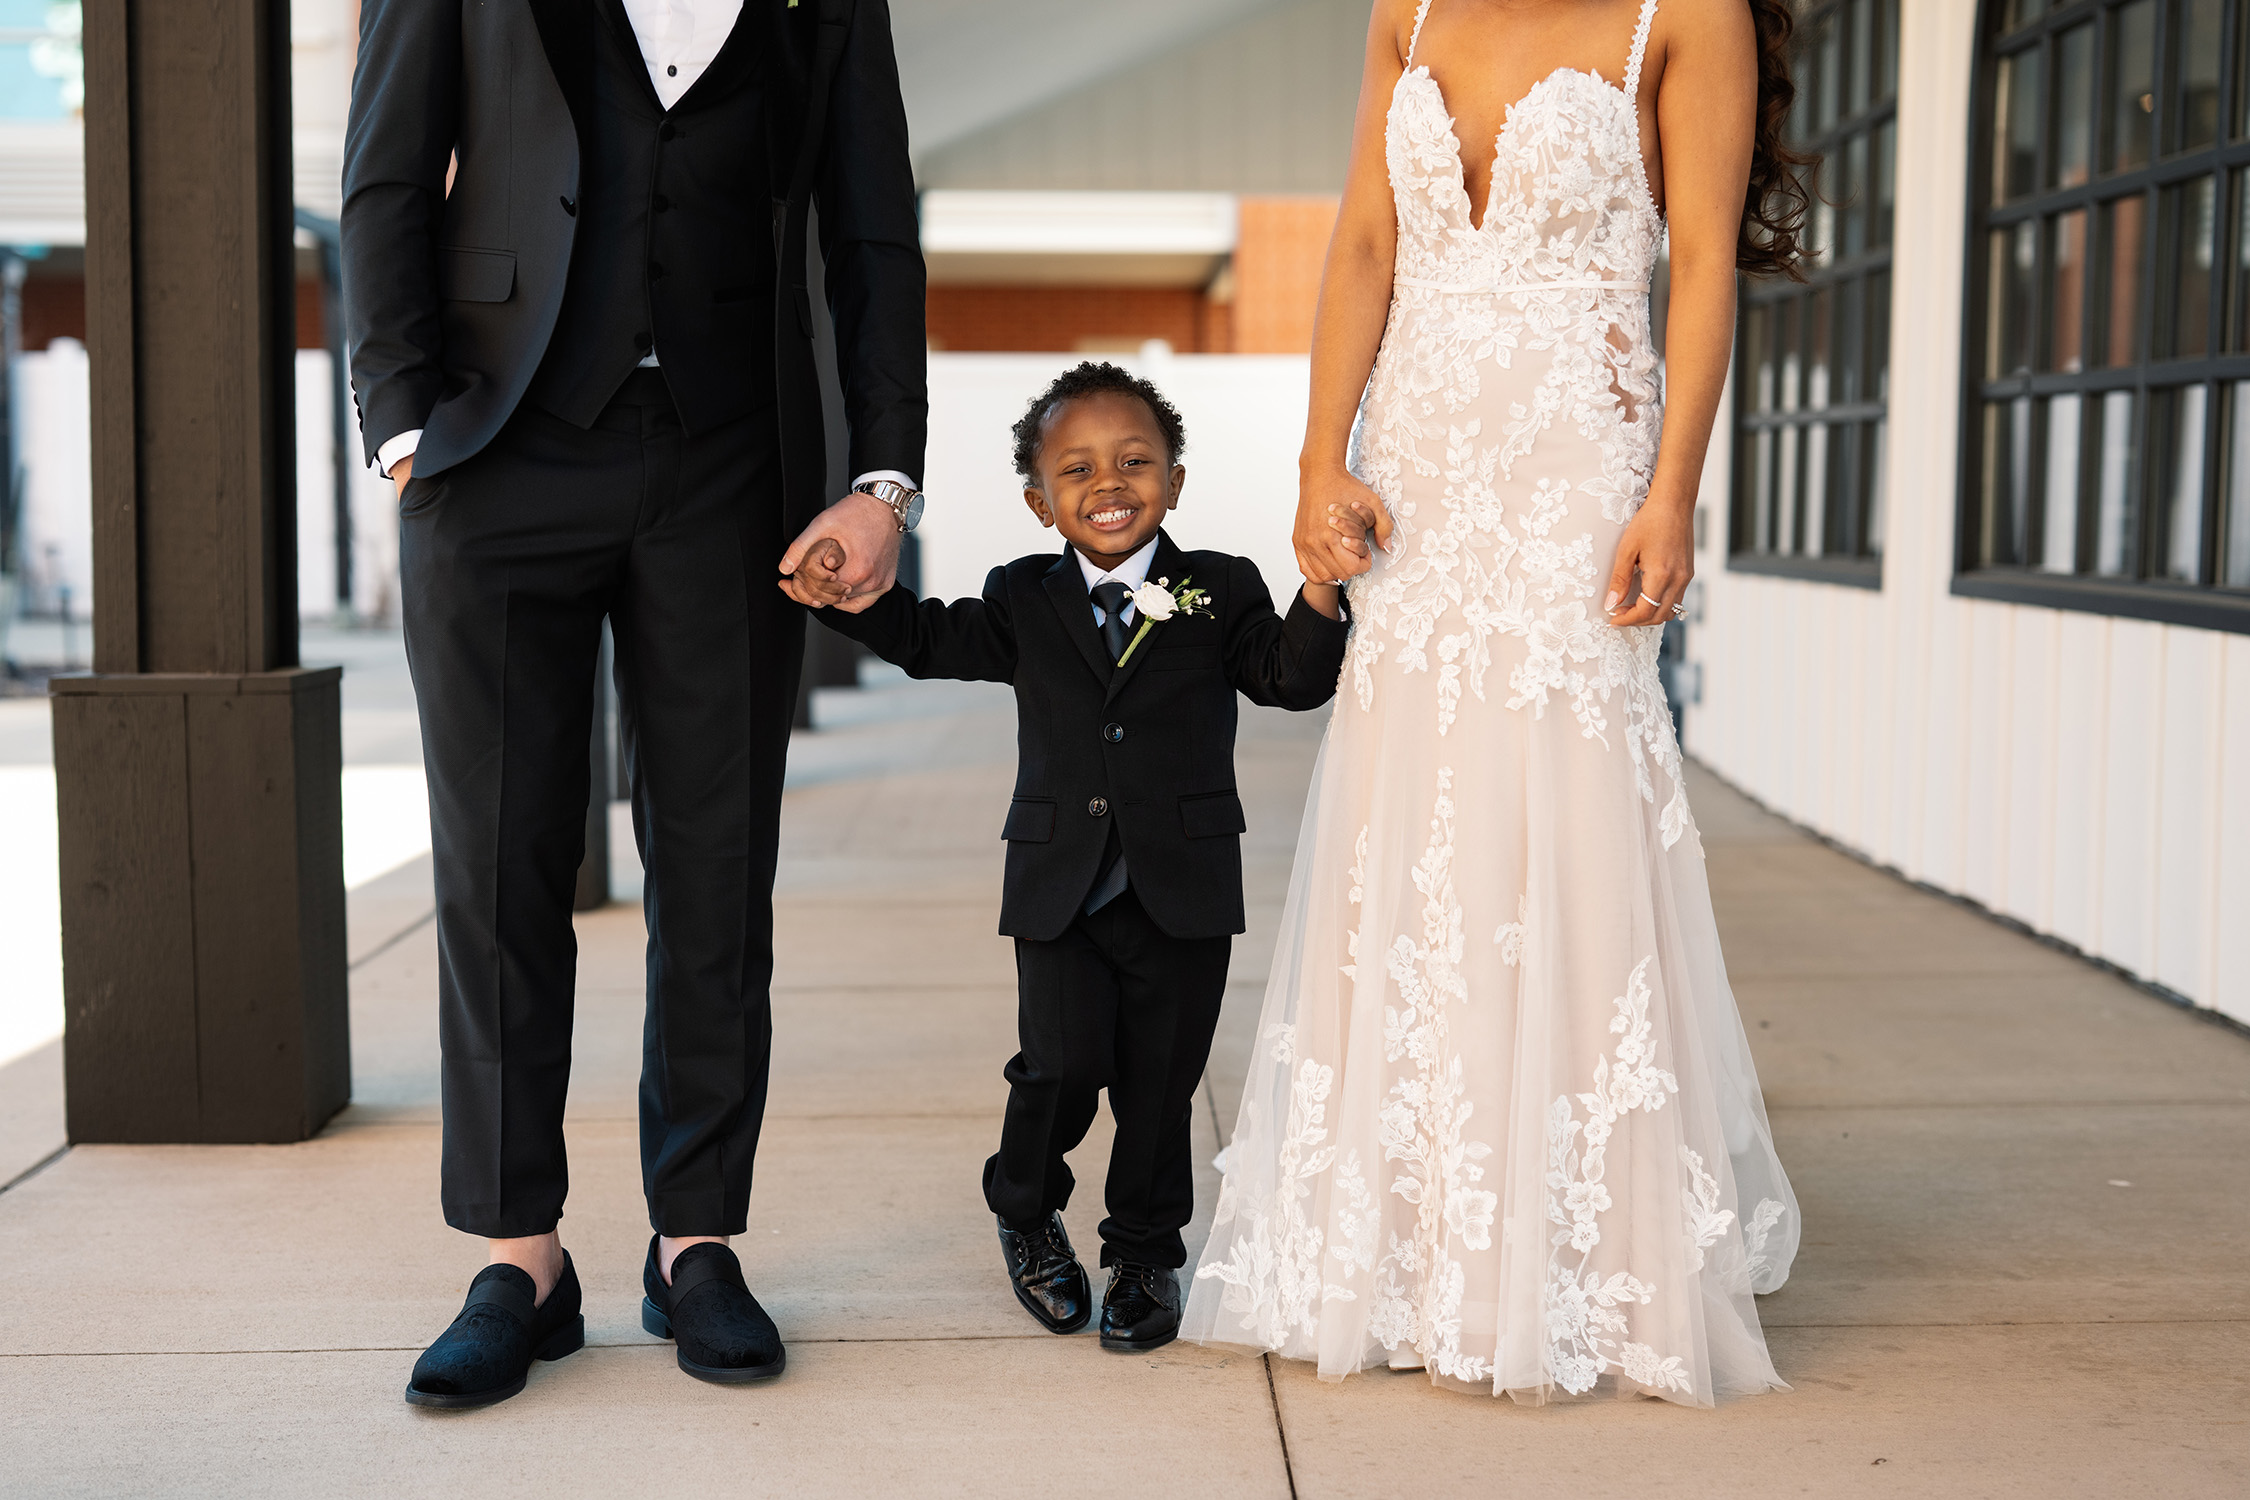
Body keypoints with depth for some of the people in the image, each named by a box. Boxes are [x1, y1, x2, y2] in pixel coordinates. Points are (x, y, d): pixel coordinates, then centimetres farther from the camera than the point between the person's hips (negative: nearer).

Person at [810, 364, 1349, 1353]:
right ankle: (1025, 1210, 23)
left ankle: (1146, 1253, 25)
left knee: (1160, 1081, 5)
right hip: (1059, 889, 0)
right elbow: (926, 640, 4)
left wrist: (1319, 585, -23)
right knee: (1063, 1067, -8)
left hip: (1184, 889, 0)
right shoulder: (1023, 602, 7)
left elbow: (1293, 677, -7)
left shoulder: (1221, 592, 3)